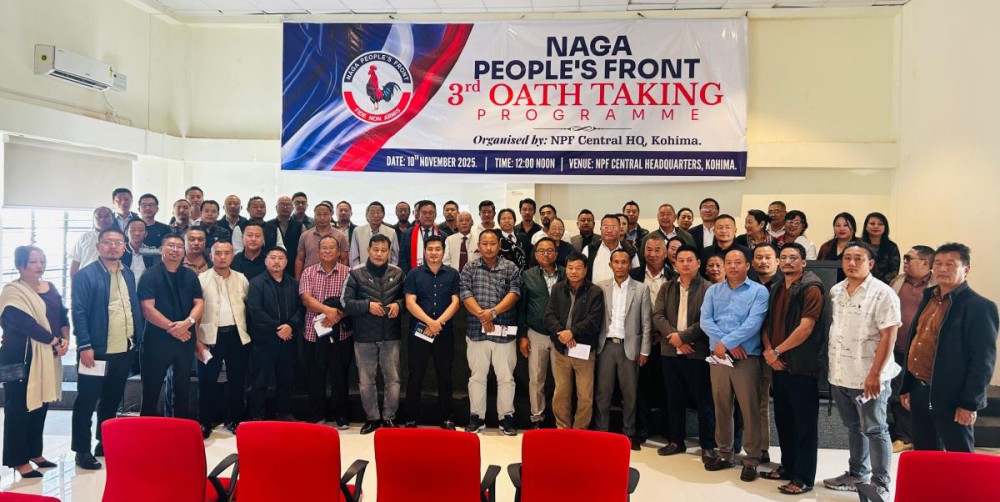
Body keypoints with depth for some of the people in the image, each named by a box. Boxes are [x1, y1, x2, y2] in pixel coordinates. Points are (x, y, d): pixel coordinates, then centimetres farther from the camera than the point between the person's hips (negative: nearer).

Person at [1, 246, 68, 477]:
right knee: (19, 407, -1)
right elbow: (25, 324, -20)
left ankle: (34, 452, 24)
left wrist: (65, 340, -9)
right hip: (20, 358, -7)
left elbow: (63, 315, 8)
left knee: (41, 404, 12)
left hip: (47, 356, 7)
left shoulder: (50, 288, 11)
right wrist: (55, 342, -17)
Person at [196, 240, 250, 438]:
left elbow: (248, 306, 13)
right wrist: (197, 340, -8)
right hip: (210, 337, -2)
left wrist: (247, 332, 6)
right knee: (207, 381, 4)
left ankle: (234, 420, 21)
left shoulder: (242, 279, 8)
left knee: (237, 380, 9)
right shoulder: (201, 279, 0)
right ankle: (206, 422, 17)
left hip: (237, 335, 3)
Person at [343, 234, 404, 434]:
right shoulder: (356, 273, -2)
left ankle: (389, 417, 20)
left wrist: (398, 305, -10)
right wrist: (367, 305, -17)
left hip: (391, 335, 1)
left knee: (393, 379, 5)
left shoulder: (397, 273, 4)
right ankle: (372, 417, 23)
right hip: (364, 336, -1)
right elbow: (345, 302, -4)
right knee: (366, 381, 8)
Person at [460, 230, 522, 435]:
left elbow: (514, 293, -6)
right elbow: (465, 294, -3)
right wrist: (482, 316, -14)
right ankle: (476, 417, 17)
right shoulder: (469, 268, 7)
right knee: (477, 375, 7)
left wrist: (493, 312, -18)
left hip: (504, 331, -1)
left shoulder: (511, 268, 5)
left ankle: (506, 417, 14)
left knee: (506, 376, 3)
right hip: (476, 330, 1)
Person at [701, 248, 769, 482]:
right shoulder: (713, 291, 10)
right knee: (721, 407, 11)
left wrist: (725, 342, -14)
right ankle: (724, 453, 23)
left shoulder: (759, 291, -1)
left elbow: (753, 323, -13)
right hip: (718, 357, 4)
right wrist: (726, 344, -13)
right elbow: (705, 320, -1)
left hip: (747, 358, -3)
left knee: (750, 409, -1)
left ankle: (752, 459, 10)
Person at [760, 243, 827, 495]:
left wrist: (777, 351, -13)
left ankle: (803, 478, 9)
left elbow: (805, 328, -18)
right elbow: (767, 323, 14)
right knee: (783, 419, 15)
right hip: (779, 365, 7)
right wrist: (768, 350, -3)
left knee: (804, 424, 1)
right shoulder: (776, 289, 14)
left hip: (802, 366, -7)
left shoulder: (811, 289, -10)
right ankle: (788, 467, 29)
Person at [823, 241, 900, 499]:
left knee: (874, 430, 6)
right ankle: (857, 474, 34)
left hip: (868, 377, -6)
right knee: (854, 427, 19)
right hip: (839, 374, 6)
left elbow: (888, 336, -15)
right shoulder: (835, 291, 7)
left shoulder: (882, 293, -12)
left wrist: (875, 374, -19)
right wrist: (830, 366, 13)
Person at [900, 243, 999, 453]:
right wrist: (906, 387, 14)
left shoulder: (980, 307, -11)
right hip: (919, 392, 7)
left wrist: (970, 404, -17)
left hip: (950, 397, -7)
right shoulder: (928, 298, 11)